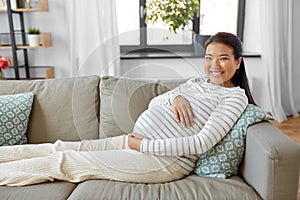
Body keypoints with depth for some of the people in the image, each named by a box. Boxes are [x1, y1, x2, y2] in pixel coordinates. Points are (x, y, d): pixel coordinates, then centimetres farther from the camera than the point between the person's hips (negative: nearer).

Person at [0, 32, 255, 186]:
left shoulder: (235, 96, -5)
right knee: (60, 148, 1)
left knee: (64, 161, -8)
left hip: (166, 160, -7)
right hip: (136, 141, 7)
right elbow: (154, 103, 13)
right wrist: (175, 96, -10)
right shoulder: (197, 82, 18)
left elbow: (202, 143, -17)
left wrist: (144, 145, -16)